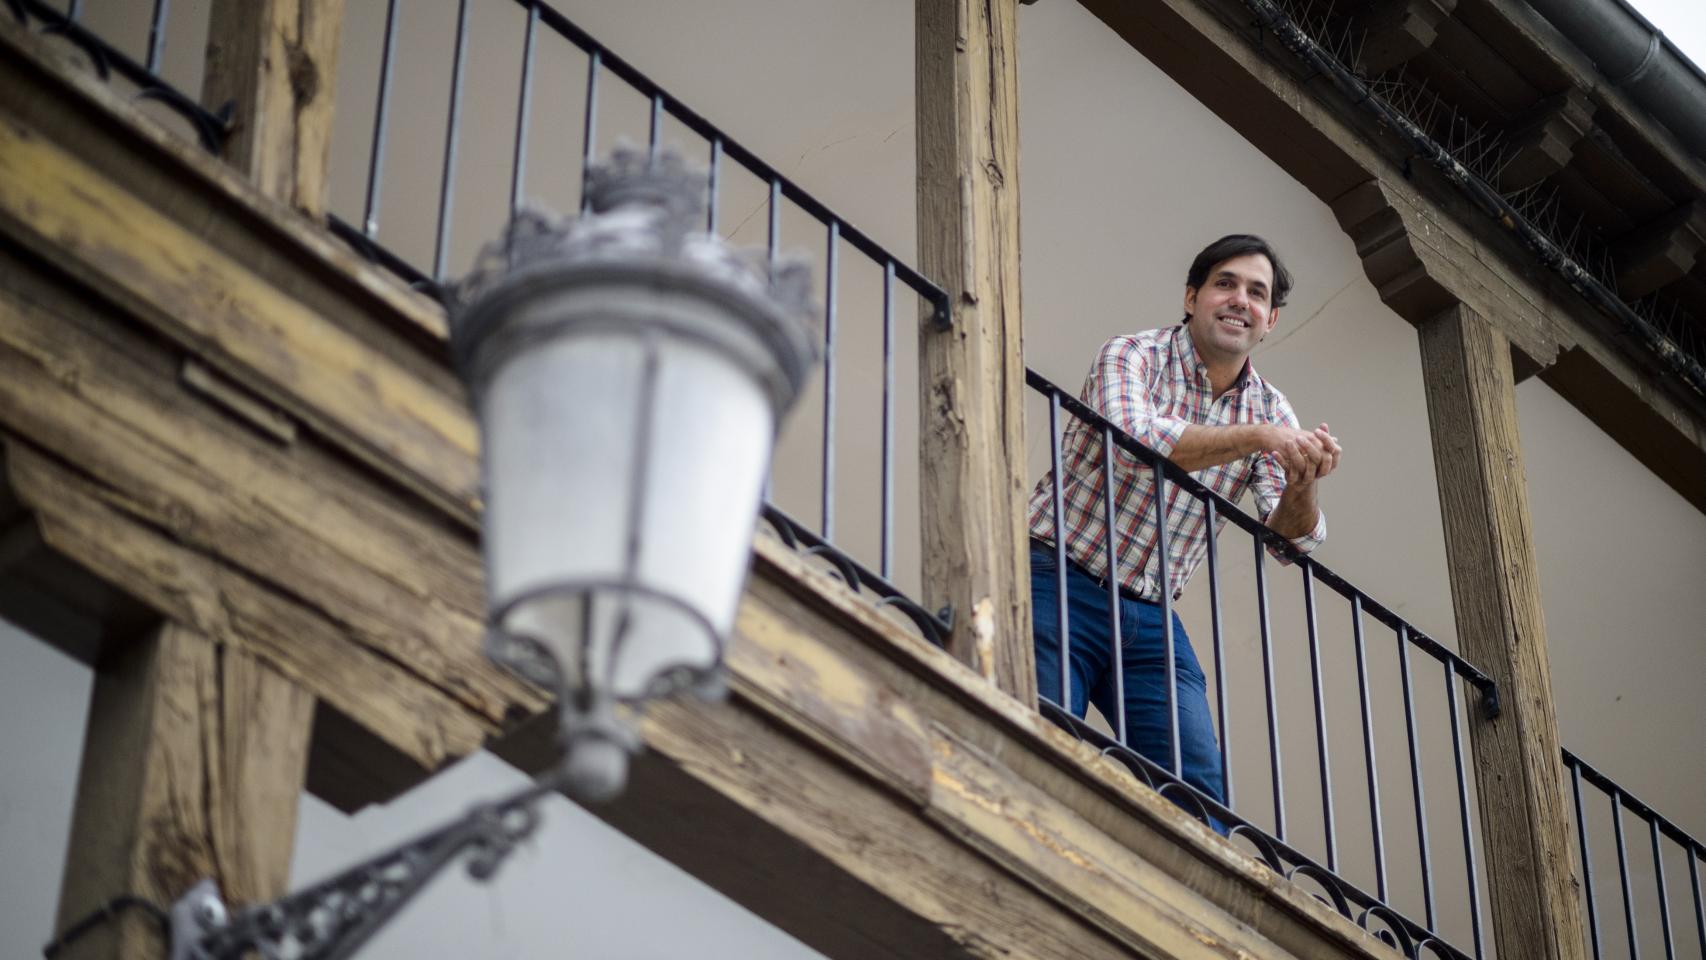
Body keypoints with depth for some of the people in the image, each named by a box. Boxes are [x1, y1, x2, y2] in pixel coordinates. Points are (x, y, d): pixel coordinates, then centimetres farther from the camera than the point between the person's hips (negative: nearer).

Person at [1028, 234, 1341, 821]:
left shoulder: (1271, 411, 8)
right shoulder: (1133, 356, -6)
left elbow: (1292, 537, -3)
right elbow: (1135, 441, -29)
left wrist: (1303, 486, -26)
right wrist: (1257, 437, -31)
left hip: (1151, 618, 5)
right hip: (1060, 588, -5)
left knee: (1198, 787, -6)